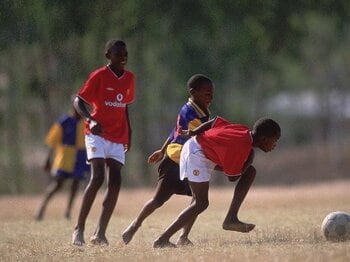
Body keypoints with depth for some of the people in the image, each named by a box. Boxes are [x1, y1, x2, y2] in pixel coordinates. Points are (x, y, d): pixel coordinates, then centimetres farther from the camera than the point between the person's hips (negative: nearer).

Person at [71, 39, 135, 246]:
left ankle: (100, 233, -1)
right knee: (98, 178, -19)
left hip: (118, 138, 6)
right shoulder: (99, 76, -9)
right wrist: (90, 120, -27)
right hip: (98, 134, -6)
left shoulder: (129, 78, 9)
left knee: (115, 182, -4)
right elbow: (78, 101, -10)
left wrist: (129, 132, 19)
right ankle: (79, 228, -11)